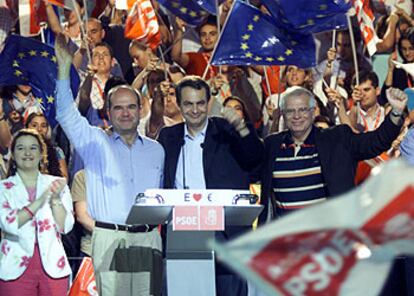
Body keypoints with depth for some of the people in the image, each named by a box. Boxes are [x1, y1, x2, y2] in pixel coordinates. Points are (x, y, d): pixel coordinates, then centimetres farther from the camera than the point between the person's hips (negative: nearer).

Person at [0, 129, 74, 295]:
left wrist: (56, 199, -12)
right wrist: (41, 200, -17)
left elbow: (65, 227, 1)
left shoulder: (56, 184, 8)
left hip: (52, 267, 2)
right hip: (17, 268, -2)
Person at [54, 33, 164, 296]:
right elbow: (66, 114, -5)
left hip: (148, 238, 3)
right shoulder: (95, 142, 8)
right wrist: (64, 67, -14)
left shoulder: (156, 150, 18)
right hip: (109, 237, -3)